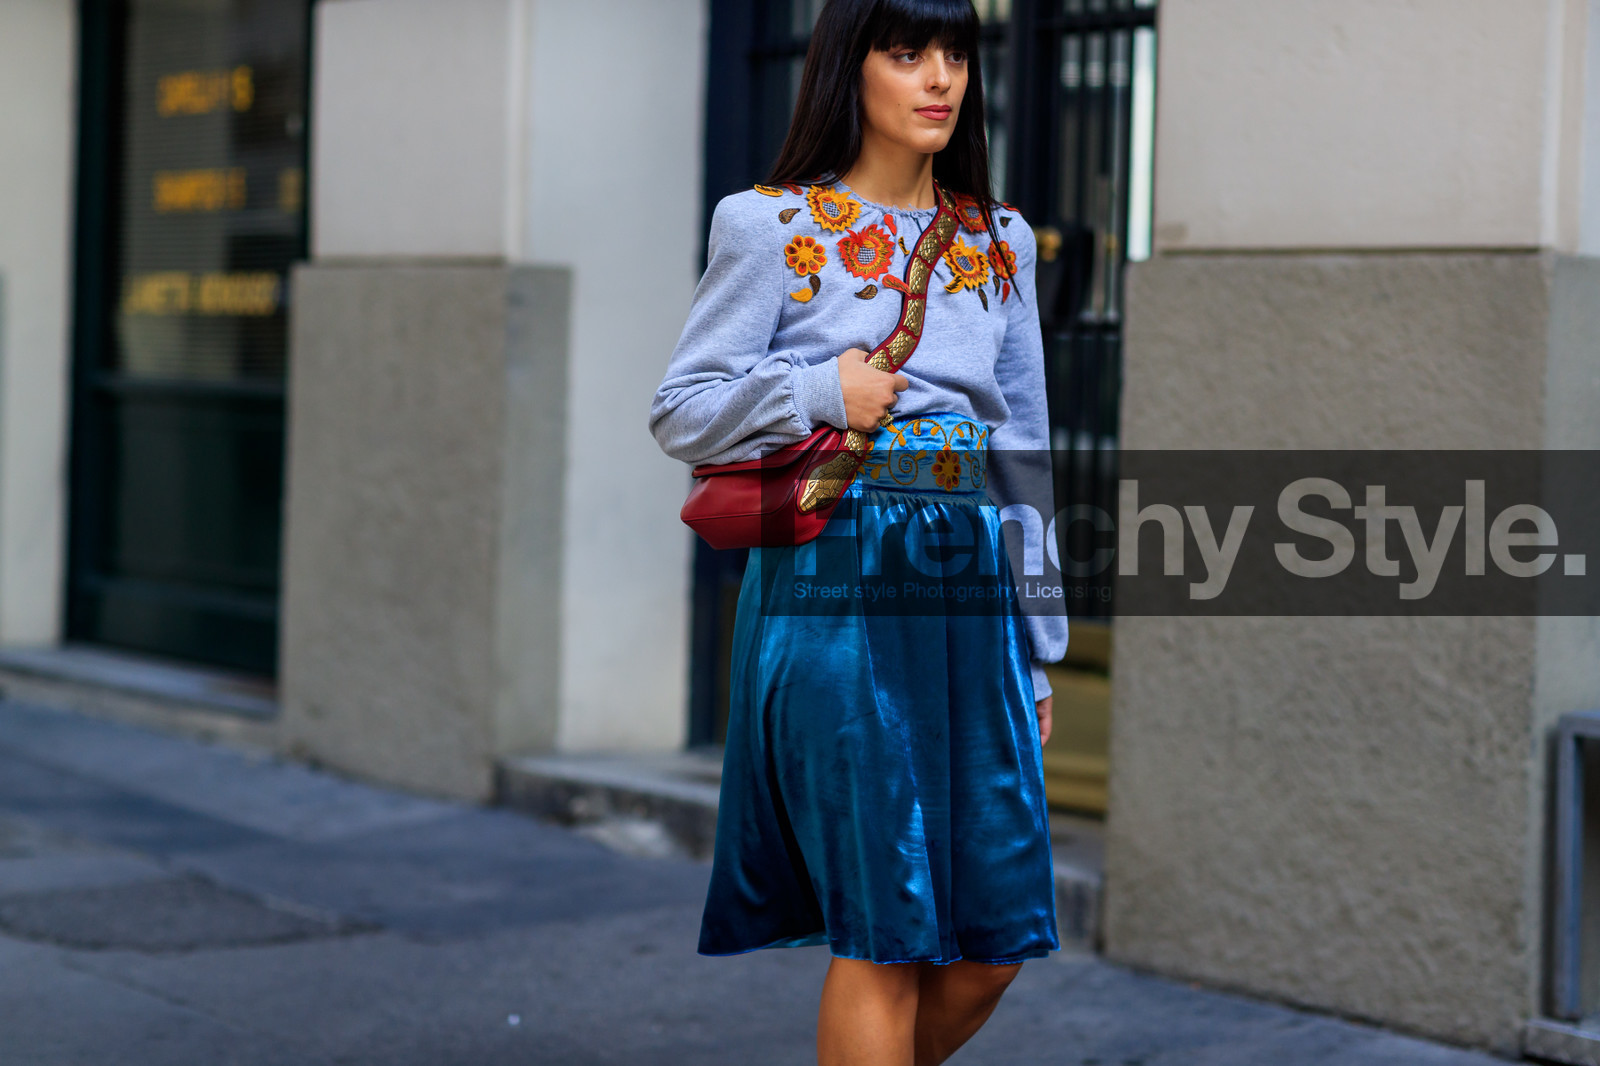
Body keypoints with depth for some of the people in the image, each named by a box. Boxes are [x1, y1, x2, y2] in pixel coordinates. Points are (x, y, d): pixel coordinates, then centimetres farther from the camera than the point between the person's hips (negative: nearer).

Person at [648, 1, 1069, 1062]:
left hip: (970, 587, 5)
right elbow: (681, 412, 1)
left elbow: (1027, 450, 16)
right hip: (834, 586, -5)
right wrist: (822, 391, -14)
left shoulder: (1000, 239, 14)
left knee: (996, 938, 3)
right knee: (883, 929, -5)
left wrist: (1041, 643, 14)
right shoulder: (769, 227, 1)